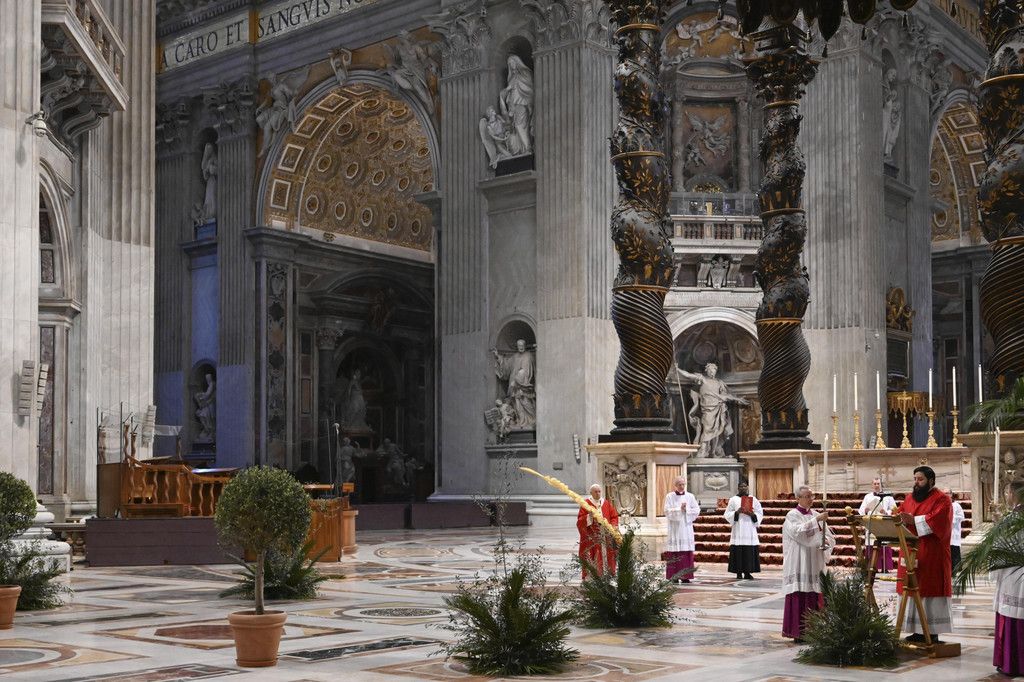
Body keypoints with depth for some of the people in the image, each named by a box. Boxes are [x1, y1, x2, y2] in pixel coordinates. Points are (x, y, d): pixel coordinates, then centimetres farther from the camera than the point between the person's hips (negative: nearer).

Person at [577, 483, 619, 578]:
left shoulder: (607, 503, 12)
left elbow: (614, 517, 12)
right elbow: (580, 520, -1)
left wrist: (612, 526, -6)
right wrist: (589, 516, -19)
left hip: (605, 535, 3)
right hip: (591, 537, -3)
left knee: (606, 557, 0)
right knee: (593, 560, -9)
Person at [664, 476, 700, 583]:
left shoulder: (690, 496, 10)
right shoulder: (670, 497, 3)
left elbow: (697, 510, 5)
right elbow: (667, 511, -6)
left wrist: (686, 510, -9)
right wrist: (679, 509, -15)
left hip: (686, 527, 2)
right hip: (674, 529, -2)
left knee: (687, 553, -2)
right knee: (674, 554, -6)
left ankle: (685, 576, 1)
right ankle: (674, 577, -4)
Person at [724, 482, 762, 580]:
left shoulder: (754, 499, 11)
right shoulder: (733, 499, 8)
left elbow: (760, 514, 9)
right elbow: (728, 514, 4)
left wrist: (752, 514, -11)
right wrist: (737, 512, -13)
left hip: (750, 530, 2)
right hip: (738, 529, -1)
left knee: (750, 552, -2)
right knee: (738, 552, -6)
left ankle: (747, 572, 3)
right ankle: (739, 572, -1)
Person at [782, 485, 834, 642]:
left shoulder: (816, 515, 15)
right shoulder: (792, 516, -3)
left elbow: (830, 536, 12)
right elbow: (799, 532, -22)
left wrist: (826, 541, -11)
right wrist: (816, 520, -27)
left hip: (815, 566, 6)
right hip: (799, 565, -6)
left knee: (816, 599, 4)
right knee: (800, 598, -8)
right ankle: (798, 633, -4)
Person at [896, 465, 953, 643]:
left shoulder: (942, 500, -5)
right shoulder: (910, 498, 17)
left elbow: (937, 520, -19)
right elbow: (900, 515, 13)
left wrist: (913, 520, -26)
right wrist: (896, 518, -10)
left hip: (931, 556, -6)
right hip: (911, 553, 7)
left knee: (930, 590, -6)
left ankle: (933, 633, -3)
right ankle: (918, 631, 9)